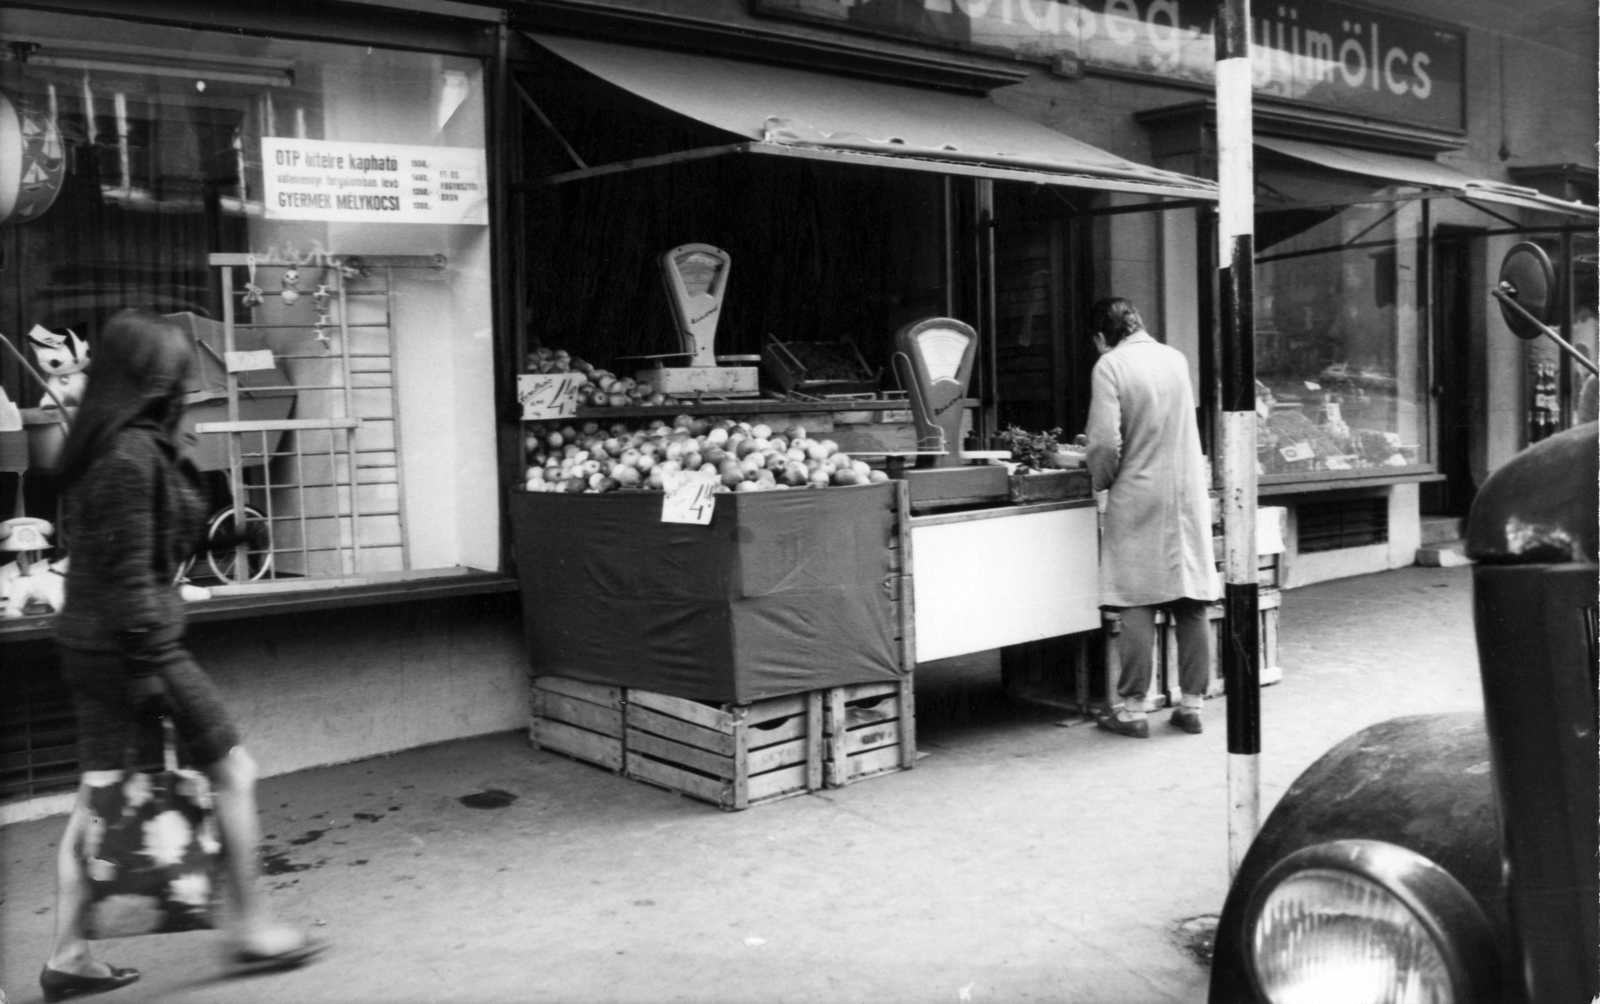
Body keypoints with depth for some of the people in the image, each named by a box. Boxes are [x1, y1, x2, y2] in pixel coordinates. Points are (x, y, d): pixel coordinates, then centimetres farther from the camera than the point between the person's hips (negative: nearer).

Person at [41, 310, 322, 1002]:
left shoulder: (95, 447, 11)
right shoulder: (133, 453, -18)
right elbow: (130, 572, -21)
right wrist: (151, 664, -18)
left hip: (87, 643, 9)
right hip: (134, 643, -9)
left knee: (98, 798, 13)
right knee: (232, 771, 5)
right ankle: (249, 928, 15)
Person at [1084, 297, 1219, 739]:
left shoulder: (1110, 365, -9)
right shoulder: (1176, 358, 9)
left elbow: (1105, 441, -17)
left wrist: (1101, 479, 2)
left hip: (1138, 497, -5)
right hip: (1188, 495, 5)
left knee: (1137, 606, -1)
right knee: (1191, 604, 7)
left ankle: (1132, 707, 3)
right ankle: (1192, 703, 14)